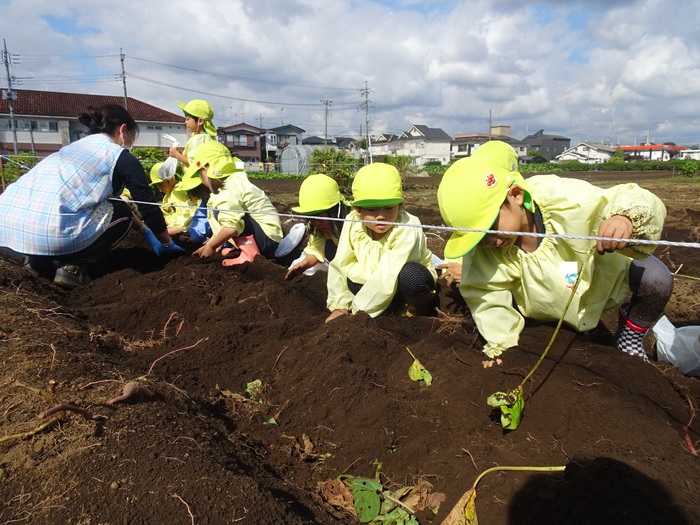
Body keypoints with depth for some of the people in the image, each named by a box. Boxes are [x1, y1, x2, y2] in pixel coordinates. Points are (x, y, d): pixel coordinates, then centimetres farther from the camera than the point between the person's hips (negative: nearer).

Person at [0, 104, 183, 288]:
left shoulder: (77, 146, 28)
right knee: (122, 214, 18)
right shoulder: (122, 157, 5)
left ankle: (41, 260, 17)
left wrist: (146, 232, 42)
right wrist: (167, 244, 26)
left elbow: (108, 198, 37)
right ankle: (72, 267, 3)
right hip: (49, 231, -8)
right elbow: (148, 207, 9)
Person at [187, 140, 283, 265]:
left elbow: (231, 226, -29)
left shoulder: (230, 188, -18)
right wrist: (208, 245, 17)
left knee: (221, 212, -17)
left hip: (268, 239, -10)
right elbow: (222, 224, 18)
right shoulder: (229, 183, 14)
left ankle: (250, 254, -16)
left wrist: (211, 246, -14)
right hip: (263, 238, 10)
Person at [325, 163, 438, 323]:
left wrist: (359, 310, -29)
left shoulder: (407, 229, -33)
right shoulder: (353, 224, -17)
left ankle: (417, 309, -7)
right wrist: (339, 306, -10)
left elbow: (388, 277, -36)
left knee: (411, 274, -37)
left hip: (408, 283, -5)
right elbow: (340, 265, -8)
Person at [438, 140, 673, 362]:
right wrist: (501, 348, -28)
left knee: (656, 278, -27)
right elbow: (488, 299, -22)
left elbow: (641, 202, -34)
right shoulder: (482, 250, -29)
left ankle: (631, 335, 7)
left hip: (604, 279, -2)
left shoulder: (568, 200, -39)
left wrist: (624, 219, -56)